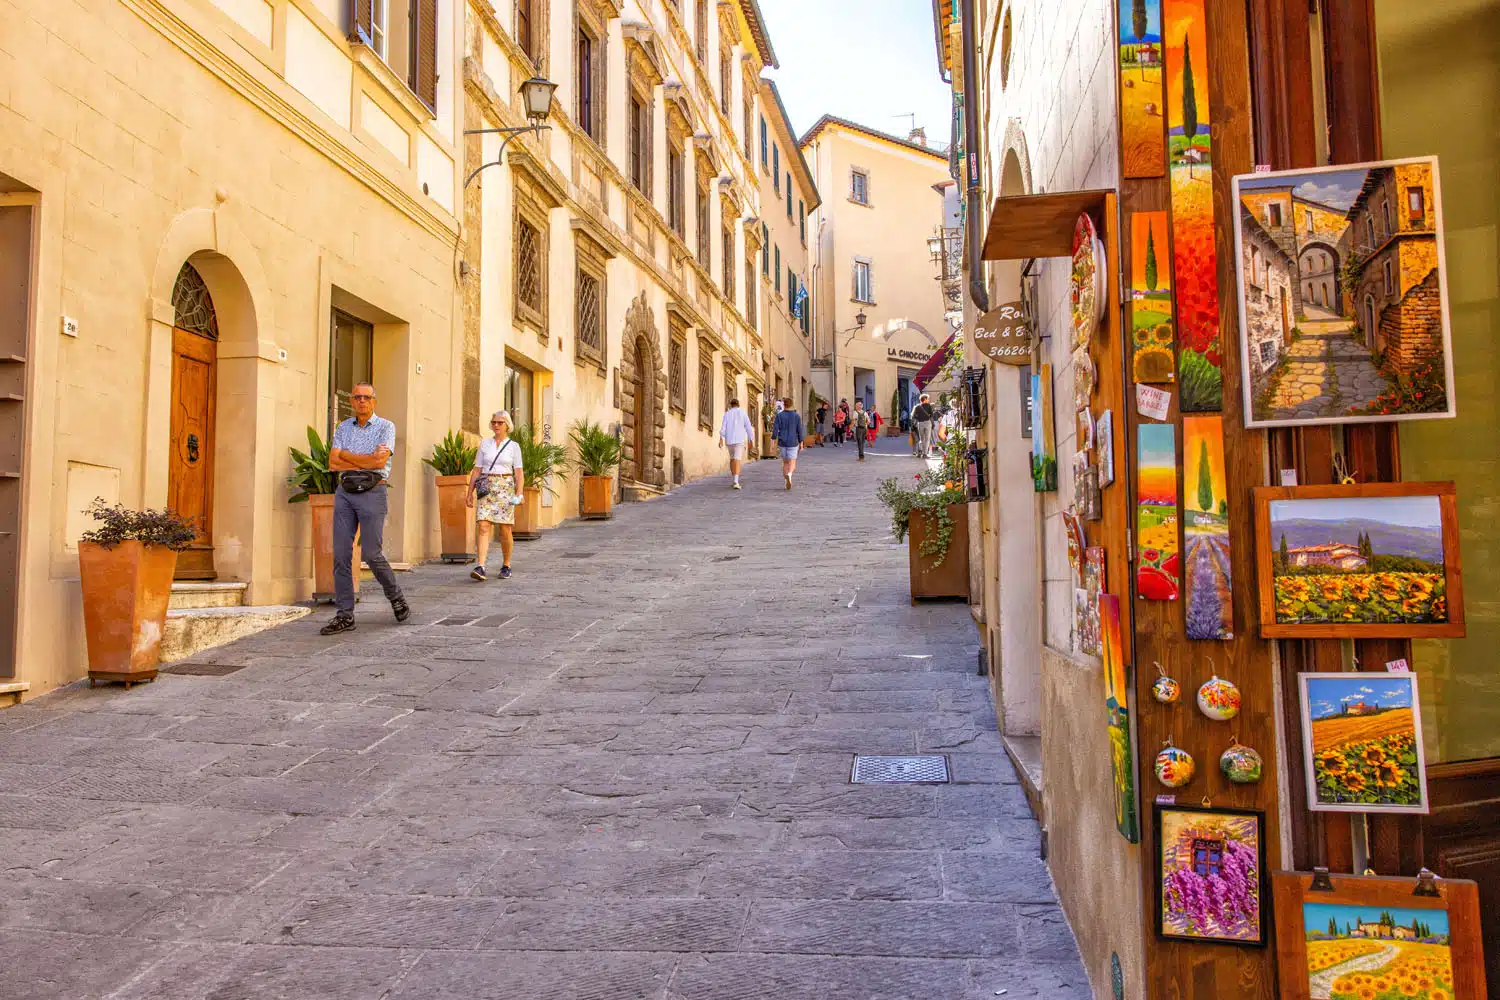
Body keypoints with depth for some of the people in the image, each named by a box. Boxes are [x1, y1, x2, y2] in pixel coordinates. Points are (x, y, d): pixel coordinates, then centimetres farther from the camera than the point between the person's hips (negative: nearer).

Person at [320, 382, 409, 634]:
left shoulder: (385, 427, 2)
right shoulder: (343, 427, 14)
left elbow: (380, 461, -13)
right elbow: (333, 463, 3)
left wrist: (346, 456, -3)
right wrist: (368, 460, -5)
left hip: (372, 492, -4)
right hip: (344, 492, 4)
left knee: (371, 554, -7)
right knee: (341, 554, -2)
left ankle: (396, 598, 18)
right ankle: (344, 616, 2)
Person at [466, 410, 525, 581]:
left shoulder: (513, 446, 4)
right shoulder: (484, 444, 10)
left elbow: (519, 473, -1)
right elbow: (477, 470, 11)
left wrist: (519, 493, -13)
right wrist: (470, 492, 6)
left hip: (505, 488, -1)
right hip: (486, 488, 1)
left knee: (505, 530, 1)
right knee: (484, 526, -12)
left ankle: (506, 566, 19)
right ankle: (480, 567, -20)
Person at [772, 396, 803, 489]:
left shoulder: (779, 416, -4)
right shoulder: (797, 416, -5)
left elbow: (775, 429, -8)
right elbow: (800, 430, -5)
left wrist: (774, 441, -4)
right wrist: (801, 443, 3)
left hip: (782, 442, 2)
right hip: (793, 443, -2)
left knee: (785, 463, 16)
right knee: (792, 463, -1)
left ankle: (787, 482, 14)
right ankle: (789, 474, -32)